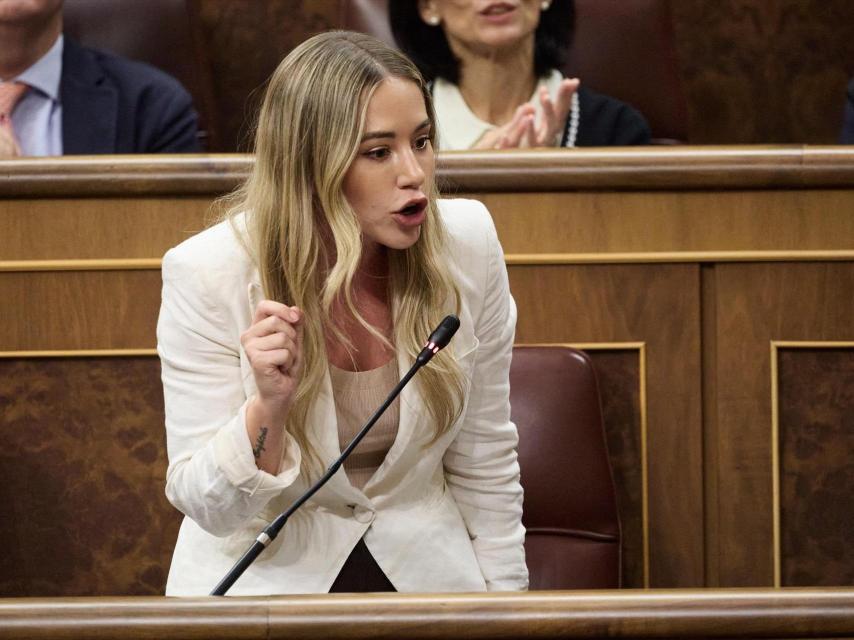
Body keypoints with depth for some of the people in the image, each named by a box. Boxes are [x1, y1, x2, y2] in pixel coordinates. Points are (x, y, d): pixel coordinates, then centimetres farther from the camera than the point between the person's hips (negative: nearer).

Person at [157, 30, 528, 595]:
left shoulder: (467, 244, -8)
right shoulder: (208, 275, -16)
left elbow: (485, 455, 4)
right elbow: (209, 507, -13)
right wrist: (270, 406, -29)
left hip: (423, 567, 3)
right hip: (265, 578, -2)